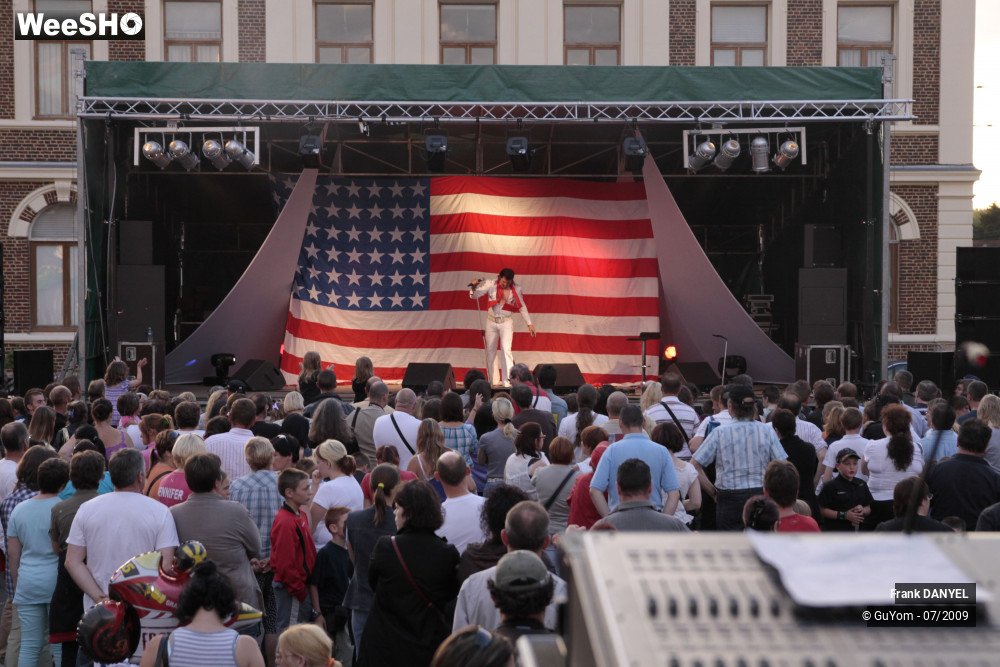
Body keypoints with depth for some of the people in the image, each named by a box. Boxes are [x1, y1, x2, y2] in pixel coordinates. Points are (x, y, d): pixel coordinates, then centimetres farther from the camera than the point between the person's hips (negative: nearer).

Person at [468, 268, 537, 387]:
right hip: (491, 321, 1)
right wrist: (473, 286, -26)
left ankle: (508, 380, -18)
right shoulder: (490, 285, -9)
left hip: (506, 322, -1)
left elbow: (522, 307, 4)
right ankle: (490, 380, 22)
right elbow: (474, 296, -5)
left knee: (506, 349, -16)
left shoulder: (516, 289, -7)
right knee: (490, 351, 10)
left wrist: (529, 323, 4)